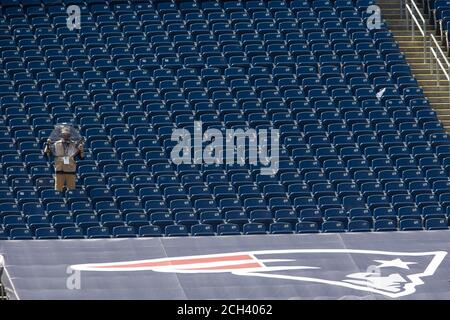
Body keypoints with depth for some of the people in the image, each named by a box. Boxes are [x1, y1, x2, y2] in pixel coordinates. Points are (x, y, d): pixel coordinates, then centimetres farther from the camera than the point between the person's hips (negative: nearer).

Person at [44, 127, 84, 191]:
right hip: (59, 171, -1)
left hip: (71, 171, 1)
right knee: (58, 190, -2)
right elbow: (46, 154, 7)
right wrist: (48, 145, -6)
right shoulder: (56, 145, 6)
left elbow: (82, 157, 8)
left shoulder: (74, 145, 6)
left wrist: (81, 150, -11)